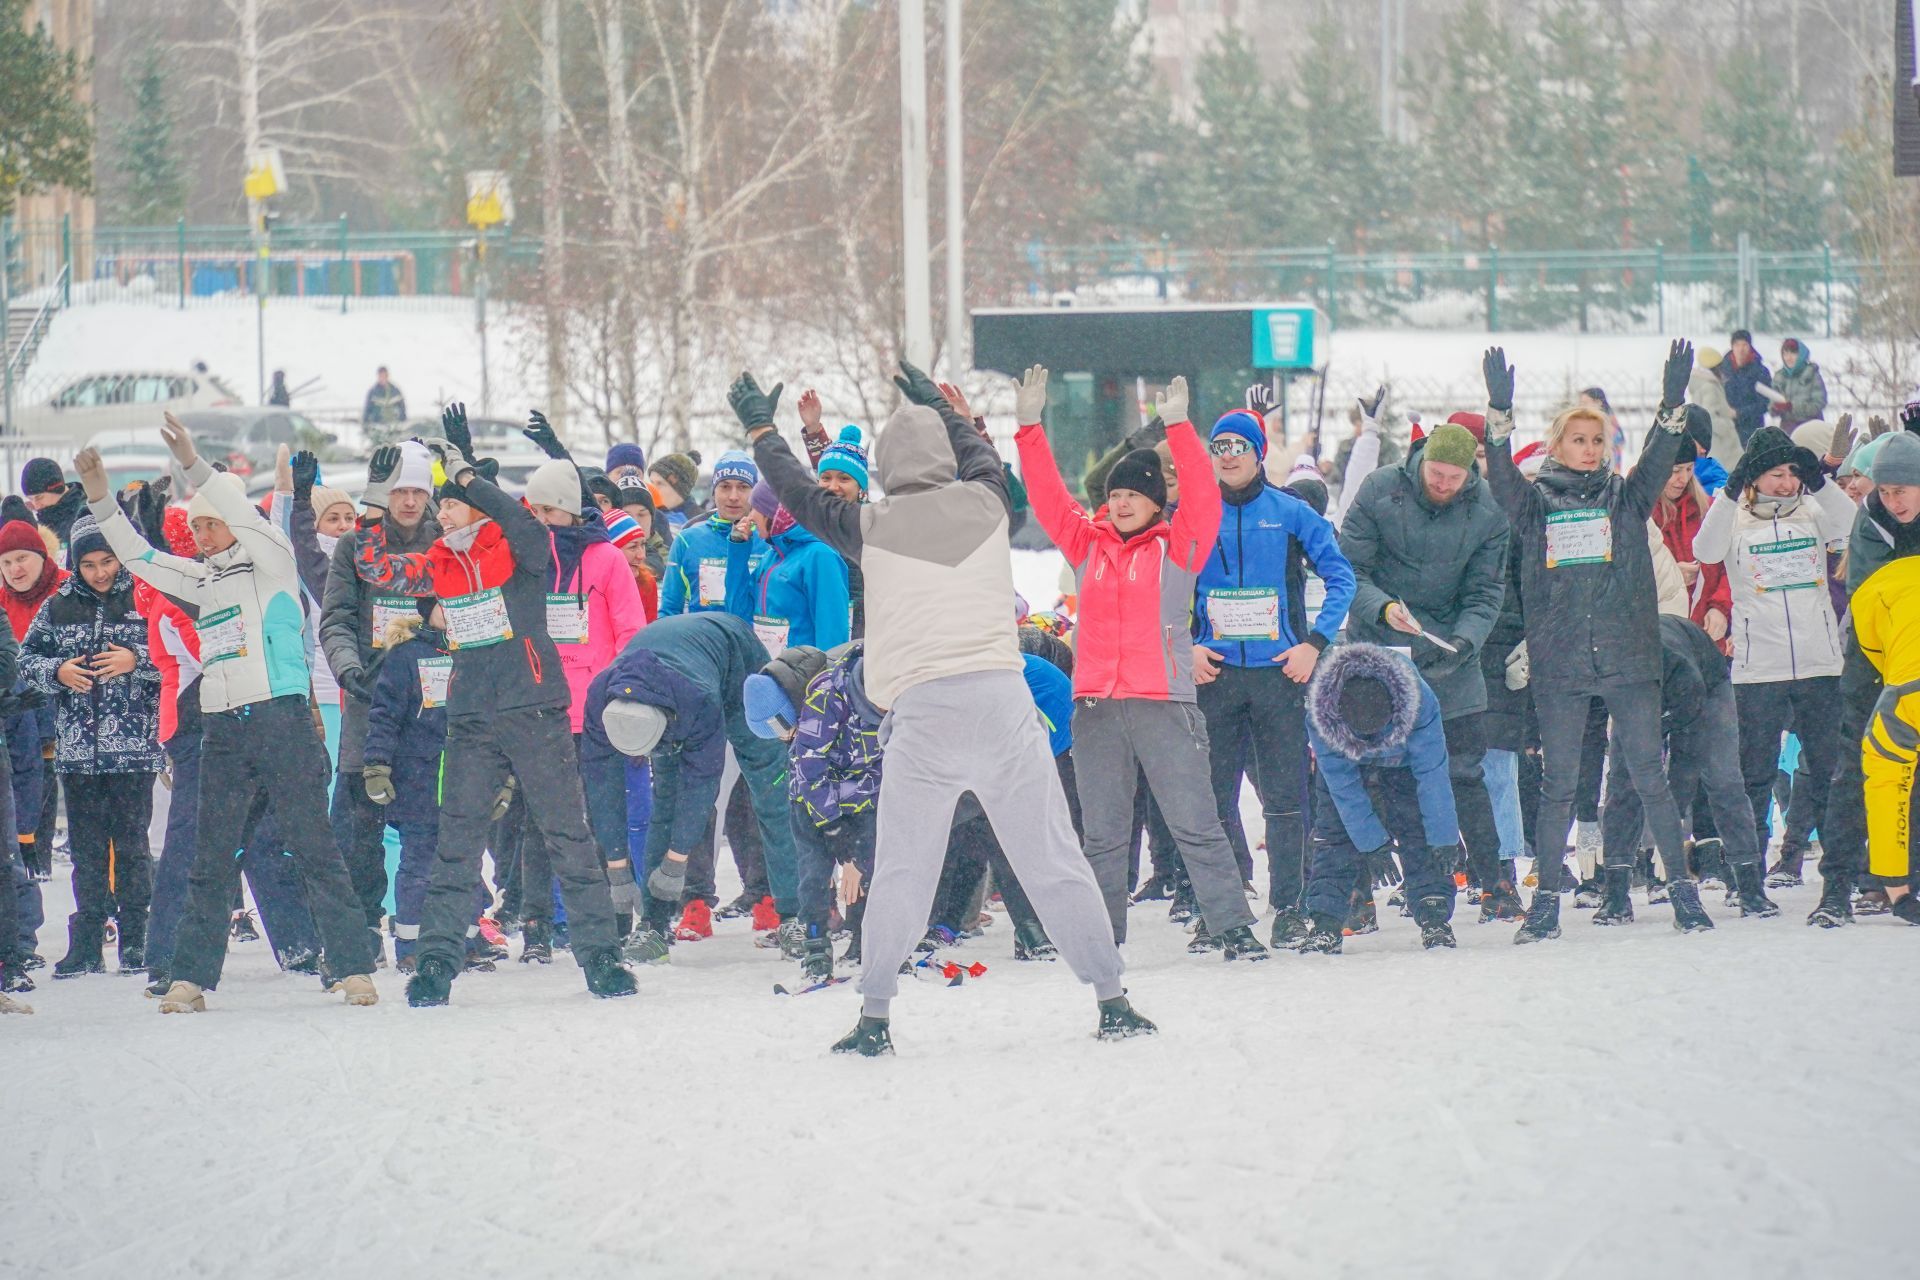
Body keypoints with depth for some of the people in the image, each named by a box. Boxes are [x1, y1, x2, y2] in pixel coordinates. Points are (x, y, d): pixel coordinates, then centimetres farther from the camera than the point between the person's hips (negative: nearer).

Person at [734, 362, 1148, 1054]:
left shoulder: (872, 527, 2)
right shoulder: (984, 504, 7)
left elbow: (799, 494, 19)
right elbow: (981, 452, 31)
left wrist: (760, 430, 36)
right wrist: (938, 406, 49)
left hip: (923, 710, -1)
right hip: (1002, 698, 1)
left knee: (900, 868, 6)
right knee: (1053, 856, 4)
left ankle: (874, 1017, 4)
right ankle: (1113, 1002, 4)